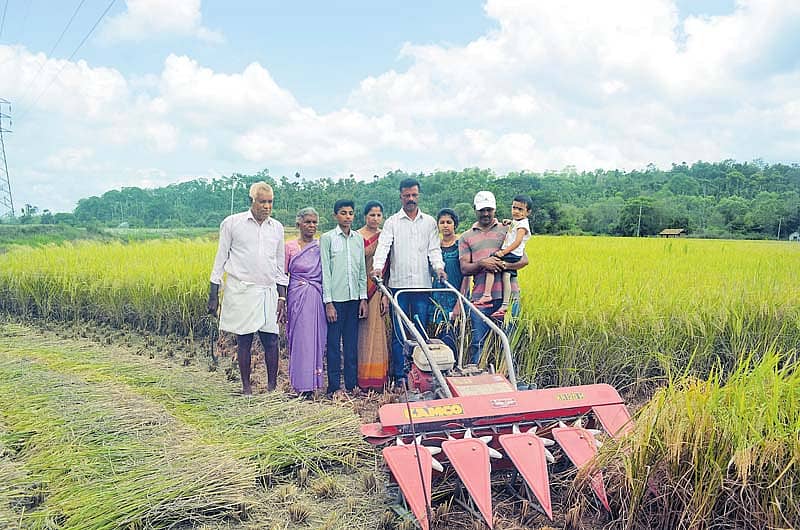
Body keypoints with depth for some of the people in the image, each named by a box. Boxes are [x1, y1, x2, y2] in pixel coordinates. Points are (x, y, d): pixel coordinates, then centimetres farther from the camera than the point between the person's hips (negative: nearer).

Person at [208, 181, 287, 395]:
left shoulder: (277, 228, 11)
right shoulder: (232, 223, 1)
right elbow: (220, 260, 4)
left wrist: (282, 297, 11)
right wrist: (213, 295, 0)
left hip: (268, 291, 3)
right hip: (241, 290, -3)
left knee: (271, 339, 0)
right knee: (244, 340, 2)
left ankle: (272, 385, 14)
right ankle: (246, 386, 16)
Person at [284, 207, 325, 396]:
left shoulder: (321, 246, 9)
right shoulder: (290, 246, 3)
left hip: (318, 298, 3)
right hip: (298, 298, -2)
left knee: (316, 339, 4)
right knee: (300, 339, -3)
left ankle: (313, 382, 14)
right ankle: (301, 386, 4)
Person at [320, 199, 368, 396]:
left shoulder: (359, 238, 11)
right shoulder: (327, 238, -1)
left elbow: (362, 270, 13)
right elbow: (325, 271, -5)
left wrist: (363, 298, 7)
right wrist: (328, 302, -9)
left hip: (354, 298, 4)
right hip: (336, 298, -4)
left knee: (352, 343, 9)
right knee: (334, 343, 1)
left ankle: (352, 384, 18)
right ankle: (334, 386, 9)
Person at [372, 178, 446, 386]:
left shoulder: (429, 222, 14)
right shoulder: (392, 222, 7)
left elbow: (434, 249, 8)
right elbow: (383, 246, -6)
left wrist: (439, 267, -12)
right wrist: (378, 266, -24)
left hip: (422, 284, 2)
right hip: (399, 284, -1)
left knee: (421, 332, 5)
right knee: (399, 332, 1)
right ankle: (399, 376, 8)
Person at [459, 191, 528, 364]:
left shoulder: (507, 230, 12)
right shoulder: (466, 237, 14)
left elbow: (524, 259, 5)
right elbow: (464, 268, 3)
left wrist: (506, 265, -15)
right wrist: (482, 263, -16)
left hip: (508, 295, 0)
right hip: (480, 297, 0)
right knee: (478, 342, 1)